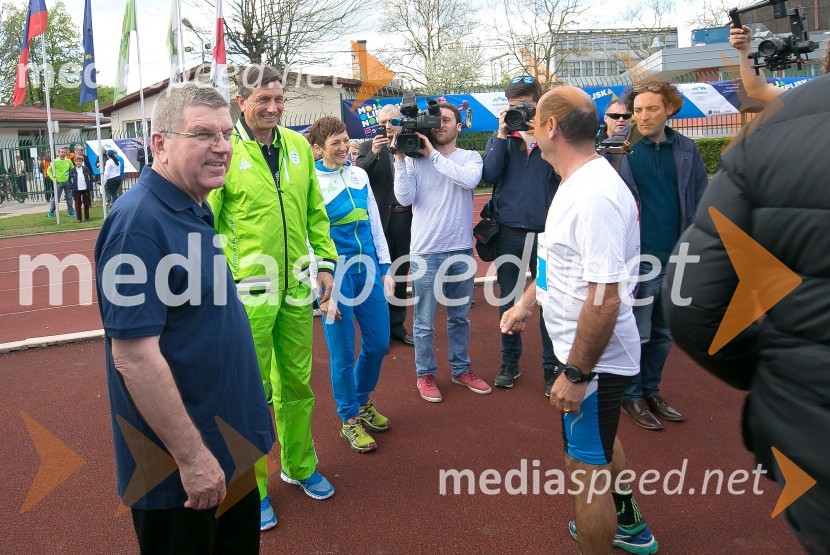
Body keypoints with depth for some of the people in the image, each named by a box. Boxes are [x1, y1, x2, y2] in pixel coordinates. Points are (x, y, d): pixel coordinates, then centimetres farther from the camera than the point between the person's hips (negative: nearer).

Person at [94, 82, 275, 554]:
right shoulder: (140, 221, -23)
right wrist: (191, 456, -22)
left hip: (228, 442, 9)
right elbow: (134, 357, -26)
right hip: (181, 462, -9)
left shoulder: (197, 209, 5)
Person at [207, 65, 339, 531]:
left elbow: (315, 212, 14)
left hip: (296, 288, 5)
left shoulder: (298, 146, 7)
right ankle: (252, 489, 26)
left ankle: (300, 466, 39)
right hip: (247, 293, -5)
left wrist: (326, 261, 9)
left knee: (297, 383, 18)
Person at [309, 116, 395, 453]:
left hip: (367, 269, 6)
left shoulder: (359, 175, 8)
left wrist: (385, 268, 11)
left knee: (378, 343, 12)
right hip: (335, 274, -5)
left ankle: (363, 401, 37)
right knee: (343, 351, 5)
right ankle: (349, 419, 24)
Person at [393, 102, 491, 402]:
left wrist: (433, 154, -18)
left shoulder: (470, 157, 2)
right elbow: (405, 198, -11)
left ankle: (461, 369, 33)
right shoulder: (415, 159, -1)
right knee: (424, 321, 7)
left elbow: (470, 179, -20)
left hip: (461, 249, 2)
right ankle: (425, 374, 23)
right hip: (427, 251, -2)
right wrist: (400, 159, -16)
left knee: (460, 316, 17)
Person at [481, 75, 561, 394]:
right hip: (509, 230, 2)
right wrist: (502, 135, -12)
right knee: (508, 298, 11)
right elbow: (490, 176, -7)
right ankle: (510, 362, 25)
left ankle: (551, 365, 18)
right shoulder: (500, 138, 7)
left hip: (547, 230, -2)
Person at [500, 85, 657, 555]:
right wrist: (528, 303, 22)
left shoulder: (595, 195, -28)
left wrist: (574, 374, -24)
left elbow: (605, 298, -30)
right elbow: (559, 256, 19)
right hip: (591, 352, 11)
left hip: (595, 358, -11)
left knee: (587, 465, 6)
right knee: (600, 439, 29)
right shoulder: (579, 182, 5)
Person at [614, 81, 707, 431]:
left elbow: (701, 200, 9)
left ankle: (650, 392, 33)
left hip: (677, 258, 5)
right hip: (638, 257, -4)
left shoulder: (686, 150, 5)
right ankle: (631, 397, 24)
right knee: (636, 333, 6)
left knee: (663, 333, 16)